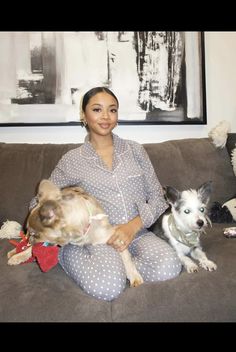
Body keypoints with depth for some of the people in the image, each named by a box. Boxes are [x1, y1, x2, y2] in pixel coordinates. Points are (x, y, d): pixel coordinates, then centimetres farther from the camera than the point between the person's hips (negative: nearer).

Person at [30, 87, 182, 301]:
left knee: (169, 267, -27)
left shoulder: (135, 150, 10)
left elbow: (157, 197, 8)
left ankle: (113, 265, -5)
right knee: (107, 286, -30)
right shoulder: (71, 160, 4)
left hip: (138, 233, 3)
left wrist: (133, 226, -11)